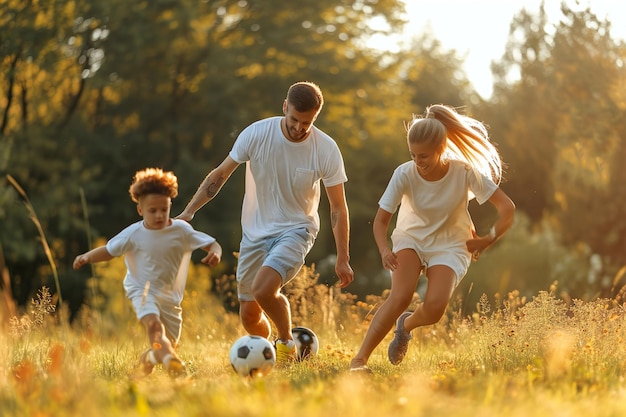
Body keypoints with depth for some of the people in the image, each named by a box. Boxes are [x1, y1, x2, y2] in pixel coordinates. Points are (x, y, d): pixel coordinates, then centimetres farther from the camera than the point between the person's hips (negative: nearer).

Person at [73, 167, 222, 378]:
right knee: (153, 324, -34)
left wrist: (215, 253, -29)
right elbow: (109, 251, 3)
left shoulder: (181, 230, -8)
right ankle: (171, 361, -52)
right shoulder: (134, 234, -8)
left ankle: (147, 360, 43)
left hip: (170, 297, 3)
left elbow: (212, 244, -6)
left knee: (169, 344, 11)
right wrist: (87, 256, -15)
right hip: (143, 291, -3)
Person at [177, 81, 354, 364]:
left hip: (296, 230, -3)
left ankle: (286, 343, -1)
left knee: (264, 289, -29)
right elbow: (220, 174, -2)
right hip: (255, 232, 3)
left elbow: (338, 208, -6)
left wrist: (342, 259, -6)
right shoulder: (256, 134, -14)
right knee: (249, 316, 6)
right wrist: (187, 213, -6)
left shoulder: (326, 150, -15)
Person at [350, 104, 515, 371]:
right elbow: (381, 219, -12)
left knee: (434, 307, -24)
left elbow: (507, 208, -16)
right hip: (411, 238, 0)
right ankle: (360, 359, -20)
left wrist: (487, 240, -17)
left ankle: (407, 324, 13)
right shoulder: (404, 174, -20)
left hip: (450, 244, 0)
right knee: (401, 295, -28)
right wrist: (384, 250, -30)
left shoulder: (465, 173, -22)